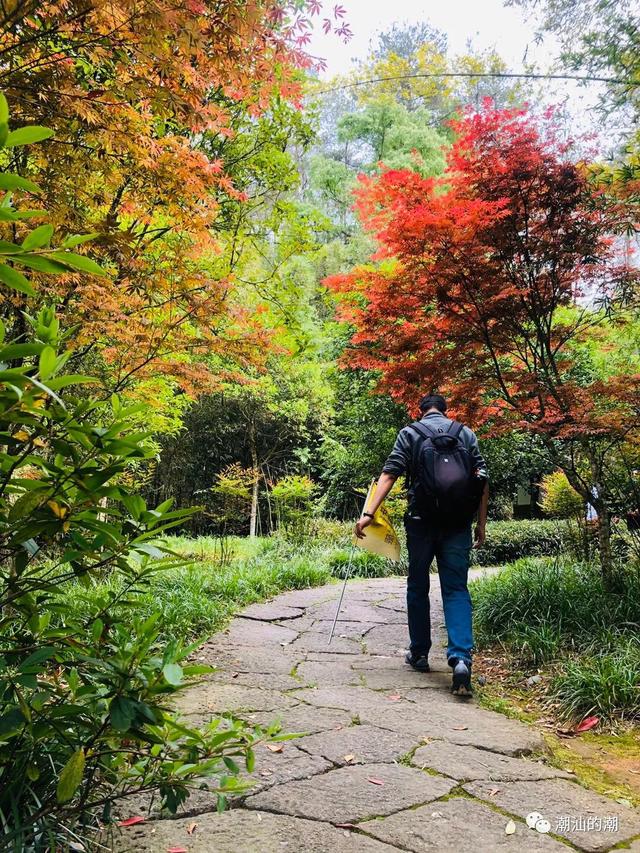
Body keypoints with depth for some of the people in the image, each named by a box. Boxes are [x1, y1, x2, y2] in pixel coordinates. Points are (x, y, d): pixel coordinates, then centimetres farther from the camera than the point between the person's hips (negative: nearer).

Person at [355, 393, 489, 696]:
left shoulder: (409, 433, 5)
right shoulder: (466, 433, 11)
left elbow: (390, 474, -7)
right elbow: (482, 479, 4)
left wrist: (369, 513, -10)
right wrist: (481, 523, 8)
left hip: (421, 521, -1)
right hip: (458, 523, 1)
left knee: (418, 588, 14)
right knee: (456, 590, 1)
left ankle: (419, 653, 22)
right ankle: (461, 658, -17)